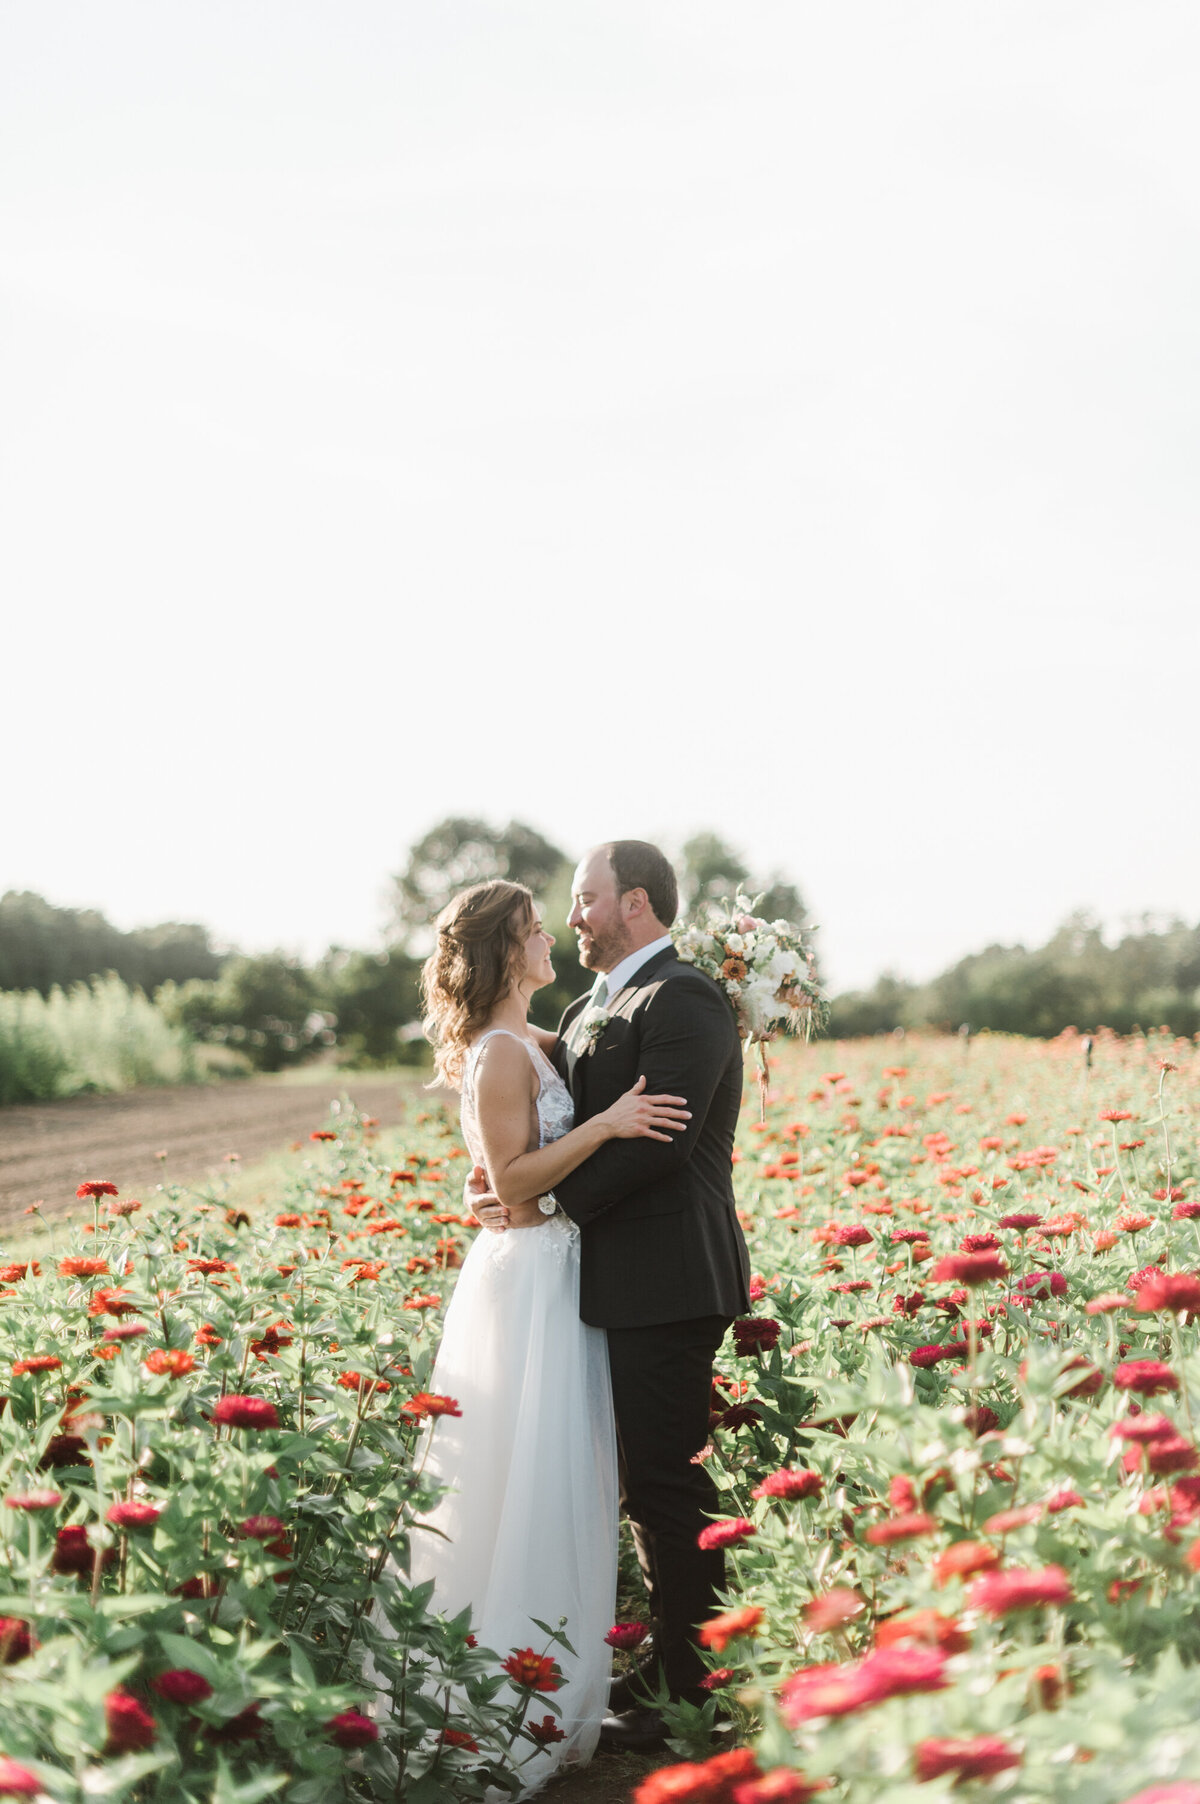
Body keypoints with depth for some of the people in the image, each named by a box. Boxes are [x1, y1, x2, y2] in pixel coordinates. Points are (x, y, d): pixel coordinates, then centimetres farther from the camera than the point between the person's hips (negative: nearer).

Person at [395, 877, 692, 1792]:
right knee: (528, 1489, -3)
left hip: (556, 1276, 10)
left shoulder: (534, 1044, 13)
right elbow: (513, 1180, -20)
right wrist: (605, 1124, -24)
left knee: (561, 1490, 14)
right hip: (528, 1279, -10)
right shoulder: (502, 1054, -15)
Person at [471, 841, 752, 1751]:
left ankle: (699, 1692, 5)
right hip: (632, 1283, 10)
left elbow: (655, 1138, -21)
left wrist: (545, 1200, -15)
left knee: (666, 1484, -4)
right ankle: (669, 1670, 26)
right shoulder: (594, 1008, 18)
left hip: (667, 1283, -10)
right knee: (652, 1484, 15)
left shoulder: (682, 997, -13)